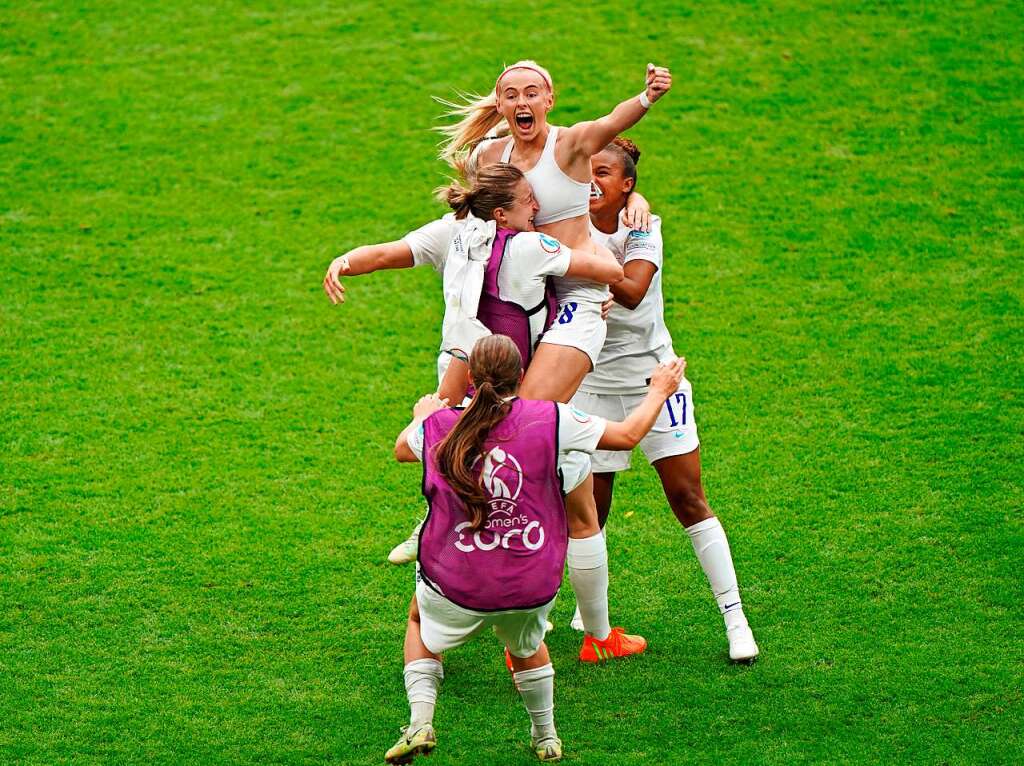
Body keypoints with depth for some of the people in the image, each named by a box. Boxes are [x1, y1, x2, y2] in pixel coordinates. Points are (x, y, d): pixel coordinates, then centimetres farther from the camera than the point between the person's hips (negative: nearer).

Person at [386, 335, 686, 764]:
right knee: (526, 645, 33)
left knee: (420, 621, 31)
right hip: (533, 590, 0)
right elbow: (627, 435, 6)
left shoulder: (439, 425, -1)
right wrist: (659, 391, 25)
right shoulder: (552, 420, -6)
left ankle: (420, 723, 15)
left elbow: (402, 449, 24)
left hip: (456, 588, 0)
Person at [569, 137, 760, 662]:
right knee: (590, 508, 1)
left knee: (688, 498, -4)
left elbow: (632, 291, -25)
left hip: (654, 376, -1)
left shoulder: (643, 227, -7)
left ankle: (735, 618, 1)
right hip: (593, 380, 1)